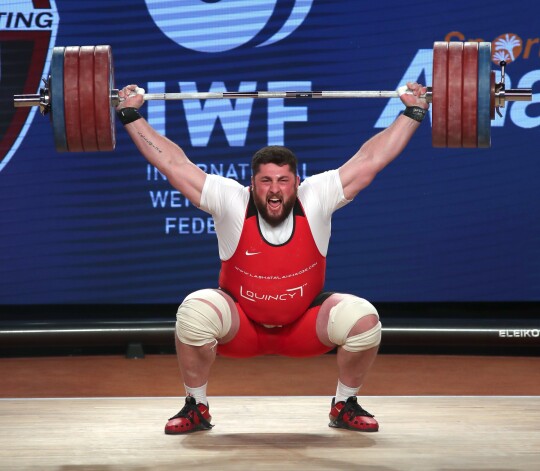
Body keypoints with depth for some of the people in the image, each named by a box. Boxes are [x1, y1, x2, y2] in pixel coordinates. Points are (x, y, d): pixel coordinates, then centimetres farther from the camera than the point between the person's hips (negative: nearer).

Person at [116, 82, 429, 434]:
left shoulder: (316, 200, -15)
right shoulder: (231, 203, -17)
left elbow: (370, 159, -11)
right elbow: (173, 163, -14)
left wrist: (413, 112, -11)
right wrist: (131, 115, -14)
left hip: (305, 325, 1)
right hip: (239, 326, -1)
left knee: (363, 319, -26)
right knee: (195, 313, -32)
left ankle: (345, 406, 1)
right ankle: (196, 407, -7)